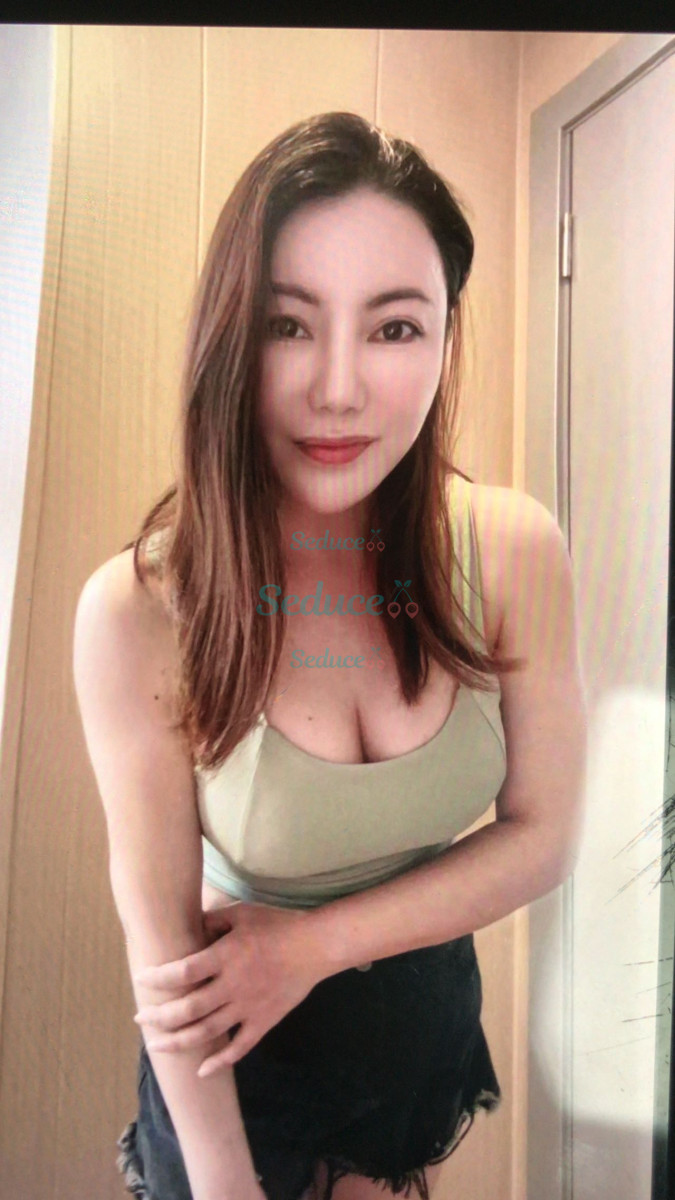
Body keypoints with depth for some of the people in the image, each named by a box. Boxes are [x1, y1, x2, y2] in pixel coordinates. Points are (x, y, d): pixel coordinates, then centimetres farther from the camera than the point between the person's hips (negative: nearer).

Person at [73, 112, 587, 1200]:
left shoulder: (516, 554, -22)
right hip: (226, 1048, -3)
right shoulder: (136, 613, -29)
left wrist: (315, 943, -19)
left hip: (426, 1001, 3)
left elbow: (542, 836, -13)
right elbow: (162, 940, -22)